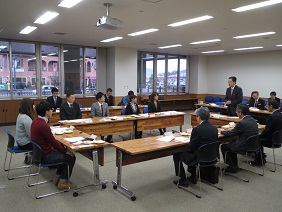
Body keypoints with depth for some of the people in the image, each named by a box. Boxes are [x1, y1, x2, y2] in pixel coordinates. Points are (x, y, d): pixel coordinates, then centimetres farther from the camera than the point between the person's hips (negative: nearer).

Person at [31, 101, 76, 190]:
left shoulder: (36, 121, 4)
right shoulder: (43, 125, -28)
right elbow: (53, 142, -20)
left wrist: (63, 146, 8)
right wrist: (65, 150, -5)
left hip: (39, 152, 10)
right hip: (45, 156, -10)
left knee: (64, 154, 21)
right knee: (71, 157, 0)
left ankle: (57, 178, 27)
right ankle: (63, 182, 11)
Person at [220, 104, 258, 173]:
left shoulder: (242, 123, -24)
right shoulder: (253, 120, 4)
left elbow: (231, 134, -12)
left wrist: (222, 131, 5)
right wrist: (232, 130, 15)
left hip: (245, 147, -9)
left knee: (223, 146, 8)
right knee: (232, 143, 28)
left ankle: (232, 167, 14)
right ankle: (234, 165, 29)